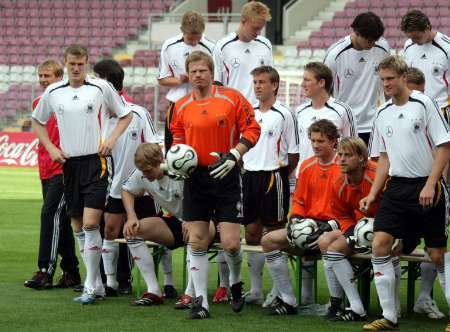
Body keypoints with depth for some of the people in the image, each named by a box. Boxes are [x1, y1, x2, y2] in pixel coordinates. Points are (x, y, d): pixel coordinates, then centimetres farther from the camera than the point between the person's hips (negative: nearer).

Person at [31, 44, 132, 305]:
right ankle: (95, 280, 19)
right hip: (69, 163, 4)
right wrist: (51, 148, 8)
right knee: (79, 226, 8)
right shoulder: (53, 92, 6)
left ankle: (90, 287, -10)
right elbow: (38, 121, 21)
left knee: (90, 224, -14)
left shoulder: (101, 87, -3)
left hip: (95, 161, -4)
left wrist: (111, 140, -5)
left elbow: (126, 115, 8)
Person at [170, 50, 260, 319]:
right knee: (197, 241, 0)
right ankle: (201, 300, 7)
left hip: (225, 176, -3)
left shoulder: (232, 98, -5)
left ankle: (236, 282, 25)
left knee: (230, 243, -6)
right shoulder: (182, 107, 6)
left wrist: (234, 155, -15)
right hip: (196, 177, 3)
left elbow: (252, 129, -3)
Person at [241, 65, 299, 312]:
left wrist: (279, 172, -2)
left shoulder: (283, 115, -7)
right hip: (250, 177, 7)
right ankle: (255, 291, 23)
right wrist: (245, 167, 11)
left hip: (273, 177, -7)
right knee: (251, 232, 12)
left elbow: (294, 153, -5)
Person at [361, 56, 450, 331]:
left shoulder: (424, 104, -7)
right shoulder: (383, 114, 11)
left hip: (427, 187, -5)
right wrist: (373, 194, 10)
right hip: (397, 187, 5)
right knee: (380, 244, -9)